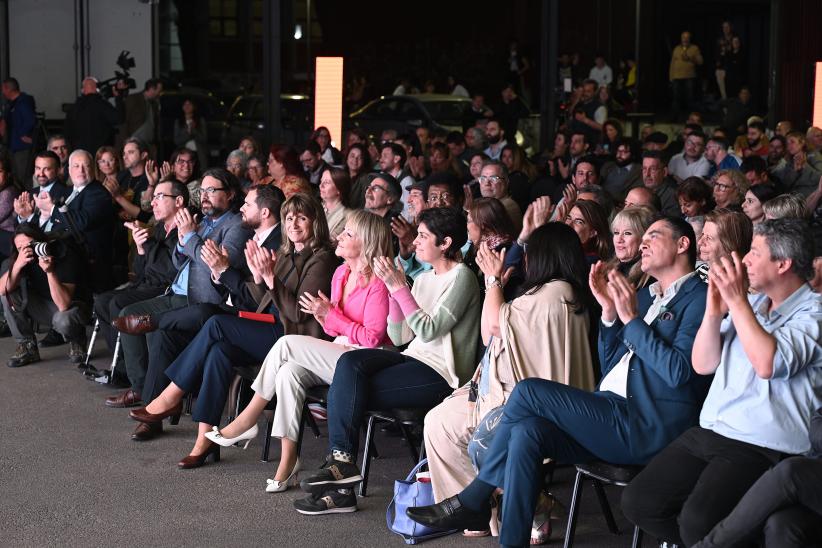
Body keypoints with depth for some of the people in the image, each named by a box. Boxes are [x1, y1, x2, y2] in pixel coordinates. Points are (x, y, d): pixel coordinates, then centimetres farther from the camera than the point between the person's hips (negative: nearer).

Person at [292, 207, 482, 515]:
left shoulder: (461, 277, -6)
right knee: (350, 362, -21)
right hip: (414, 360, 8)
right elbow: (399, 337, 11)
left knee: (347, 391, -20)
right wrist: (394, 289, 0)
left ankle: (341, 463, -9)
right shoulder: (423, 279, 18)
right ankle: (341, 462, -24)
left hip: (440, 374, -7)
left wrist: (399, 288, -16)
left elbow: (429, 330, -17)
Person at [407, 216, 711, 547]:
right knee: (526, 431, -18)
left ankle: (474, 500, -4)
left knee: (529, 391, -16)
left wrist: (631, 318, -13)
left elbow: (679, 371, -16)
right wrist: (610, 312, 9)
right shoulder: (646, 297, 24)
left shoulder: (698, 298, -2)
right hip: (614, 419, 8)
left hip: (650, 428, -8)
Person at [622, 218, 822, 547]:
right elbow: (703, 365, 11)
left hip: (761, 448, -7)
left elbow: (768, 363, -23)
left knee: (697, 521, -30)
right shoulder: (750, 304, 16)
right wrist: (714, 310, -3)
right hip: (708, 434, 8)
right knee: (637, 502, -6)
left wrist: (737, 301, -17)